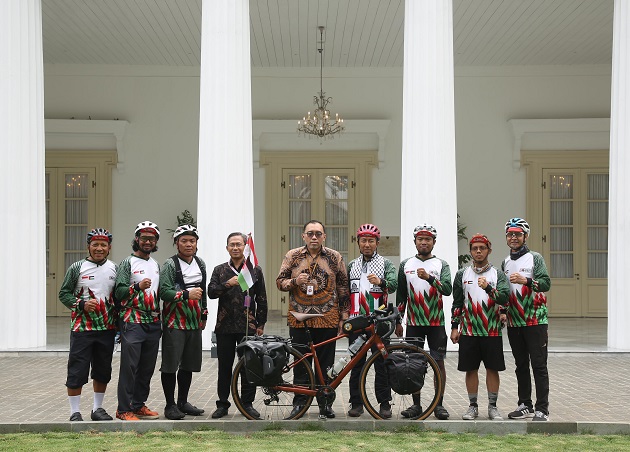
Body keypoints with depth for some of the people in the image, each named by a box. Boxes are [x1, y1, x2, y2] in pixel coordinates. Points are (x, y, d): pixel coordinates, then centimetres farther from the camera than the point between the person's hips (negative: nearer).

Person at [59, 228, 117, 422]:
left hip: (107, 328, 4)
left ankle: (98, 409, 25)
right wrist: (82, 304, -16)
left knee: (103, 371, 11)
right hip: (82, 328, -3)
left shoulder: (114, 269, 8)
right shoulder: (77, 268, -2)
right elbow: (64, 294, 0)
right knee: (77, 371, -3)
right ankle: (75, 412, 7)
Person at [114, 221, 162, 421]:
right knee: (129, 366, -8)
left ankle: (138, 405, 18)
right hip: (133, 322, -7)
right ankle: (124, 409, -4)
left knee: (147, 367, 9)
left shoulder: (156, 265, 18)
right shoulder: (128, 263, -2)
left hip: (153, 323, 7)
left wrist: (160, 321, 20)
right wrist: (137, 287, -25)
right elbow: (119, 292, -9)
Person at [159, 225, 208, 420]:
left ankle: (183, 402, 24)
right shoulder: (170, 265, -8)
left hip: (194, 323, 7)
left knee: (188, 366, 13)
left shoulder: (200, 264, 13)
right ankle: (170, 405, 5)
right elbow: (164, 292, -17)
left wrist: (204, 315, 22)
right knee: (170, 366, -3)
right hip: (174, 323, -6)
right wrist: (186, 294, -24)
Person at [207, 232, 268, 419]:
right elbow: (211, 292, -3)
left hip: (248, 326, -1)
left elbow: (261, 299, 7)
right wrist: (227, 284, -20)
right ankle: (222, 404, 14)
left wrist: (261, 324, 3)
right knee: (224, 367, 5)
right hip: (225, 326, 1)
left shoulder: (255, 270, 7)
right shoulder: (220, 270, 10)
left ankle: (247, 403, 12)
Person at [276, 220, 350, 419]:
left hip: (328, 320, 0)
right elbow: (280, 281, 8)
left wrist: (344, 316, 4)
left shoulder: (335, 257, 5)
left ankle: (325, 403, 15)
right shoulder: (292, 256, 5)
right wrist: (295, 281, -13)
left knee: (326, 364, 5)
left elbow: (343, 288, 8)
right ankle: (299, 402, 15)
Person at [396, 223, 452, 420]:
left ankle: (439, 405, 8)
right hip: (414, 322, 1)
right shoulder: (406, 265, 9)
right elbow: (401, 295, 12)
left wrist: (429, 278, -29)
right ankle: (416, 405, 11)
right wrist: (397, 321, 8)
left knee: (439, 363, 0)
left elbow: (448, 289, -13)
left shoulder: (441, 265, 3)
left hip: (436, 322, -1)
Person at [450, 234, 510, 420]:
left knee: (492, 369, 3)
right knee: (471, 369, 5)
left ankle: (492, 407, 13)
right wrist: (454, 327, 5)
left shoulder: (498, 275, 3)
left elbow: (504, 298, -11)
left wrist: (488, 288, -27)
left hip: (492, 331, -1)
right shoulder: (462, 275, 8)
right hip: (468, 331, 1)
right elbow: (457, 302, 11)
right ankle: (473, 407, 15)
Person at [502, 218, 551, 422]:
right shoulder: (505, 263, 16)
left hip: (535, 320, -6)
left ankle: (542, 409, -5)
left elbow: (546, 283, -15)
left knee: (539, 365, -6)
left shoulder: (535, 258, -2)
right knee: (521, 366, 10)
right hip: (514, 322, 6)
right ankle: (525, 406, 18)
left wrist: (526, 280, -31)